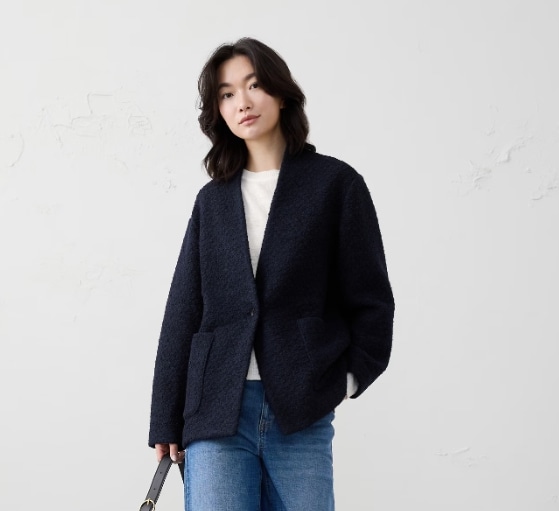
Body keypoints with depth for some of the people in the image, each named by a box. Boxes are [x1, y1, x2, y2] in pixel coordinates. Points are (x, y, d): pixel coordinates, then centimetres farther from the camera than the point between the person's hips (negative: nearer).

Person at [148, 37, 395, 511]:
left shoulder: (335, 183, 4)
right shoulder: (213, 200, 11)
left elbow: (371, 298, 5)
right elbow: (183, 313, 11)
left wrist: (349, 378, -3)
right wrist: (167, 421, 8)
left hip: (302, 414, -2)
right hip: (216, 413, 2)